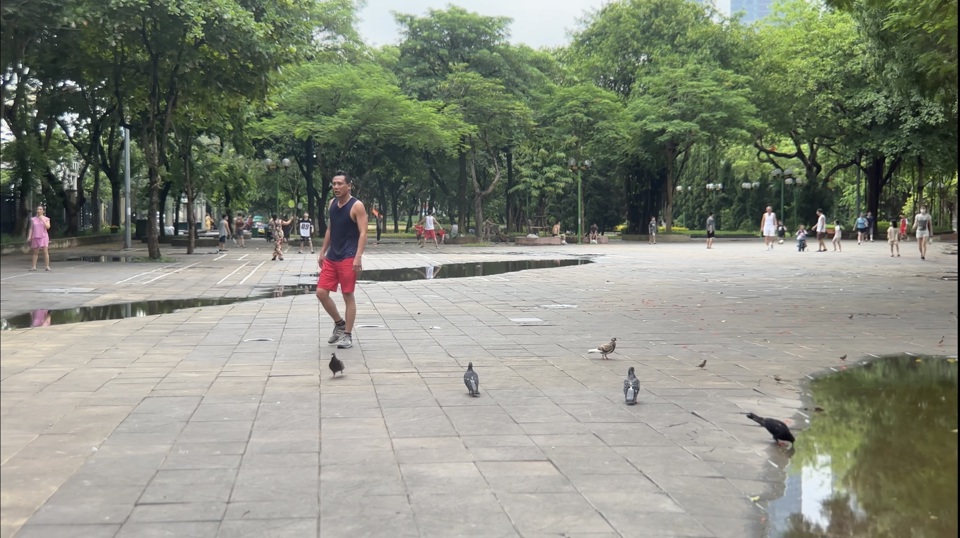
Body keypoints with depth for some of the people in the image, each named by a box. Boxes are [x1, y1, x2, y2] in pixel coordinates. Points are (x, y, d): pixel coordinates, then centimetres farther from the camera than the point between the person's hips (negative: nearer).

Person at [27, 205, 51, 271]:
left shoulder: (46, 219, 5)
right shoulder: (33, 219, 9)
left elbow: (48, 227, -8)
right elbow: (31, 229, 9)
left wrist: (43, 220, -13)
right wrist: (29, 236, -1)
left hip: (44, 237, -2)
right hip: (35, 237, 2)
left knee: (45, 251, -11)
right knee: (35, 252, 6)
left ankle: (47, 266, -11)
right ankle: (34, 266, 10)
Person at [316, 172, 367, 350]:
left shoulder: (357, 206, -11)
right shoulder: (332, 203, 11)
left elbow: (363, 233, -15)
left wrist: (358, 257, -24)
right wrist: (323, 252, 16)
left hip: (348, 258, -7)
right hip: (331, 257, 7)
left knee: (348, 296, -1)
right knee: (321, 292, 3)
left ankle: (347, 335, 7)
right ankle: (339, 323, 23)